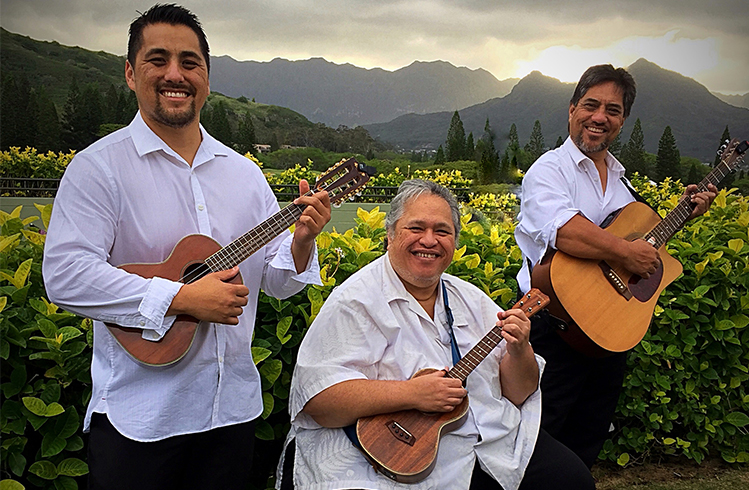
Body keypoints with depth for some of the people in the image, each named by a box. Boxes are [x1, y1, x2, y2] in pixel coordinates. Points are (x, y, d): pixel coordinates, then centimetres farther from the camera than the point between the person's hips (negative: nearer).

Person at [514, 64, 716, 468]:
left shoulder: (620, 179, 14)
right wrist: (626, 252, -23)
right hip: (558, 327, -7)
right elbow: (562, 231, -31)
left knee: (588, 441, 19)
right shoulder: (548, 169, -11)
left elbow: (641, 237, 26)